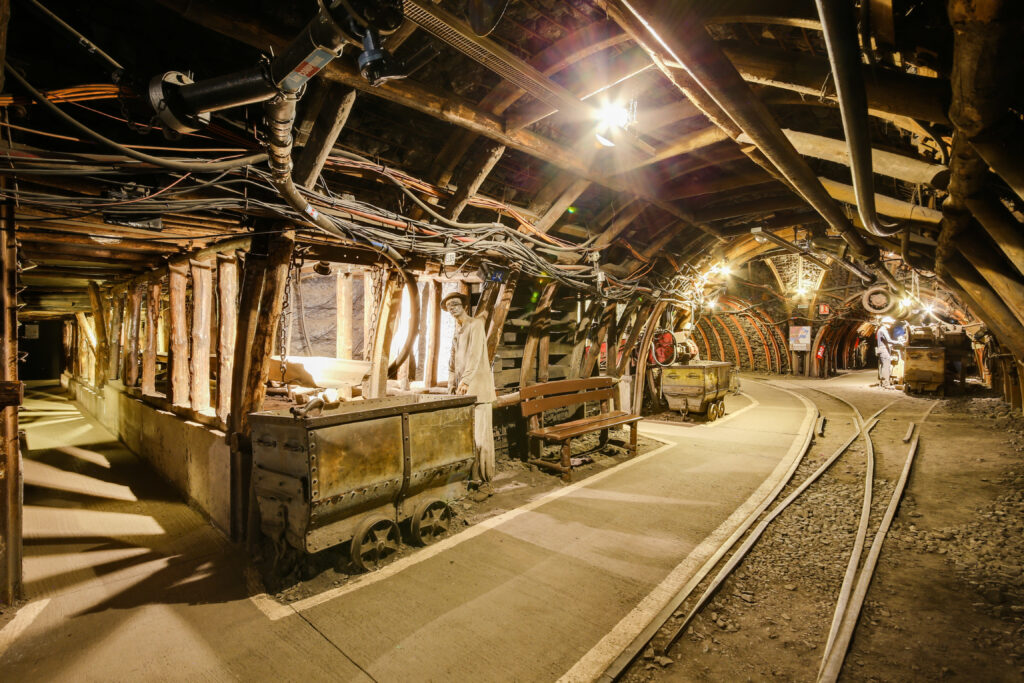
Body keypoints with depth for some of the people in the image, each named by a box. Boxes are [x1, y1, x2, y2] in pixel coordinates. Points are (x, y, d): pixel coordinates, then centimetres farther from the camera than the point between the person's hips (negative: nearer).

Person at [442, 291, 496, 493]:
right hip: (461, 388, 8)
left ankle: (485, 480, 3)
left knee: (480, 435, -6)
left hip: (478, 386, -8)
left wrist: (465, 380, -28)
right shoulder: (456, 330, 20)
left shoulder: (476, 324, -6)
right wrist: (451, 382, 6)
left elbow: (475, 354, -18)